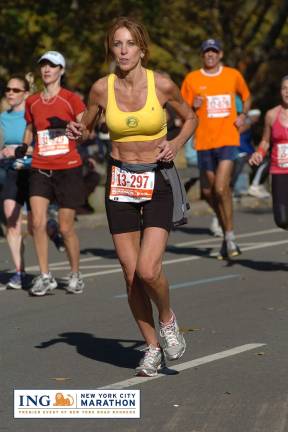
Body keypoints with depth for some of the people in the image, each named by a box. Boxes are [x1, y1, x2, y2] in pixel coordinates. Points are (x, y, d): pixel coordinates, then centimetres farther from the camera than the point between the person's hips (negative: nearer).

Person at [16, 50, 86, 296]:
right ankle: (45, 277, -3)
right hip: (40, 169, 3)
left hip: (68, 169, -3)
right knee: (38, 222, -12)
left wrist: (67, 127, -19)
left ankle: (75, 275, 19)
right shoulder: (32, 102, 11)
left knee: (66, 227, 1)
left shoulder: (71, 99, -1)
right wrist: (23, 147, 5)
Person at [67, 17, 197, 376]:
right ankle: (152, 347, 19)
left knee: (148, 270, -17)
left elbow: (190, 118, 9)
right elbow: (87, 125, 13)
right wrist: (76, 130, -10)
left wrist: (176, 144, -9)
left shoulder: (162, 85, -8)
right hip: (120, 182, 3)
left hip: (158, 181, -2)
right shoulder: (102, 88, -4)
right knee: (131, 275, 2)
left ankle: (167, 320, 15)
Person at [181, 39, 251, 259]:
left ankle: (230, 236, -7)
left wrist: (243, 115, 4)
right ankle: (226, 229, 31)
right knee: (208, 191, 9)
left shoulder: (233, 75, 4)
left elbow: (246, 97, 22)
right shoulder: (192, 79, 3)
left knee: (221, 188, -18)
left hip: (228, 139, -2)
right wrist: (193, 107, -14)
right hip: (204, 141, 2)